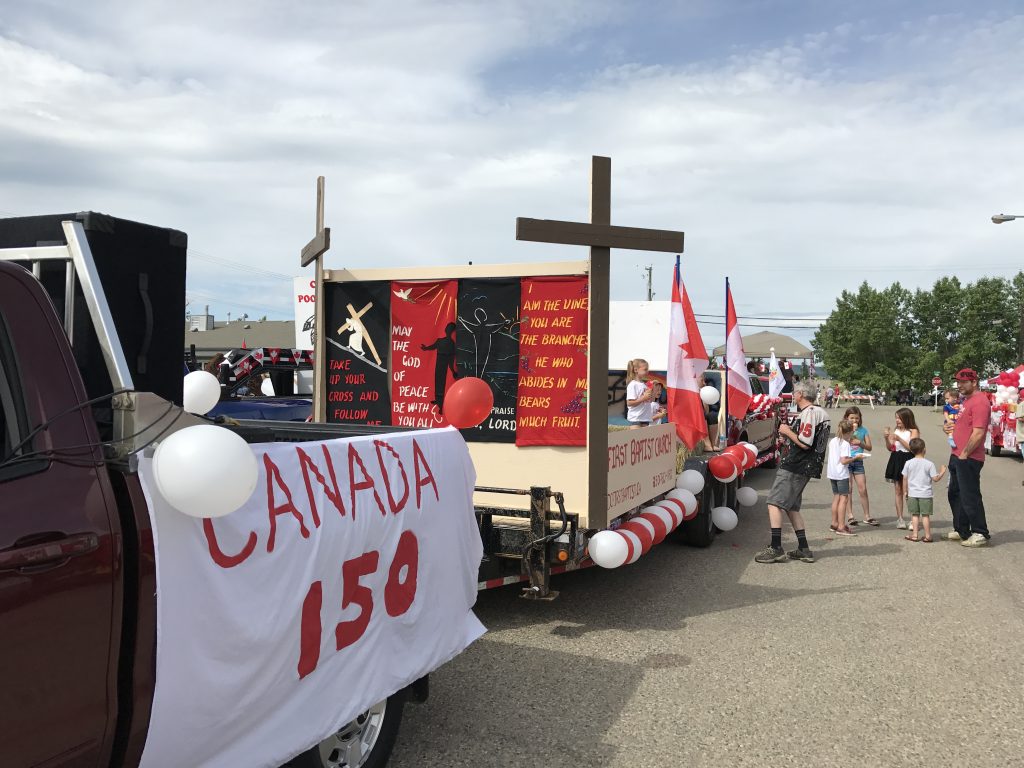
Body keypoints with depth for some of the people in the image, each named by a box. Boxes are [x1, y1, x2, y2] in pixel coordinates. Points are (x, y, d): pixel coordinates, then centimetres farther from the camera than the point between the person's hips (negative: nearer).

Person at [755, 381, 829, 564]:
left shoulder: (809, 413, -14)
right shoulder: (818, 413, 19)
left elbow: (805, 443, -22)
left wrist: (787, 432, -9)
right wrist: (788, 438, 14)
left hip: (794, 467, -11)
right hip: (803, 468, 11)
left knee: (774, 504, -10)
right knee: (791, 507, 16)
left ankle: (776, 549, -13)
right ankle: (803, 550, 17)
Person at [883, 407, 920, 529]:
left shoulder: (913, 431, -5)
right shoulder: (896, 431, 11)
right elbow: (890, 448, 11)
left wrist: (899, 439, -21)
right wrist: (887, 438, -5)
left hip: (907, 460, -6)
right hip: (896, 460, 6)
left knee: (907, 492, -10)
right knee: (898, 491, 8)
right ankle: (899, 518, 14)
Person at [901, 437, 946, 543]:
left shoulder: (908, 463, -2)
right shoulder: (929, 464, -9)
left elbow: (905, 479, 2)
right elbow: (935, 479, -8)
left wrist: (906, 491, 13)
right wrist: (942, 472, 10)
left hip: (912, 494, 2)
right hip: (925, 494, -2)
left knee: (915, 514, 10)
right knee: (925, 515, 4)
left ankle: (914, 534, 10)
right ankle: (927, 536, 8)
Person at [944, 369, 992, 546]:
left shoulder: (979, 401, -16)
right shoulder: (966, 400, 16)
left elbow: (978, 433, -23)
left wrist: (964, 454, -18)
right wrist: (951, 427, 10)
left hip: (969, 458, -11)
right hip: (957, 457, 11)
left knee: (970, 497, -4)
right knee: (955, 494, 17)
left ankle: (980, 534, 7)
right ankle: (961, 531, 28)